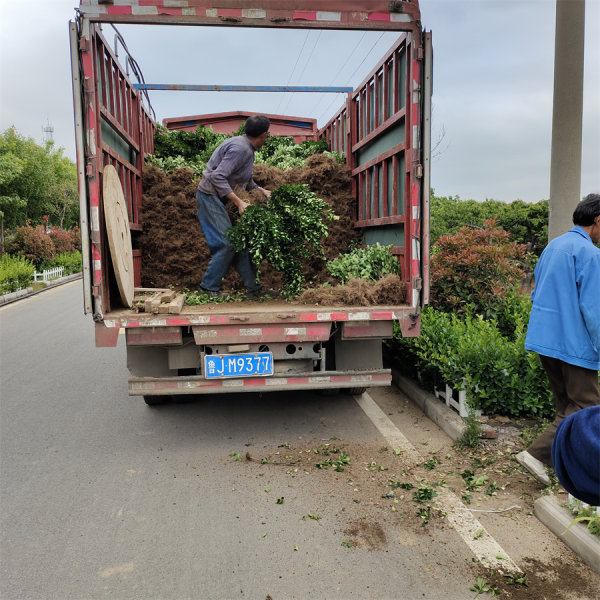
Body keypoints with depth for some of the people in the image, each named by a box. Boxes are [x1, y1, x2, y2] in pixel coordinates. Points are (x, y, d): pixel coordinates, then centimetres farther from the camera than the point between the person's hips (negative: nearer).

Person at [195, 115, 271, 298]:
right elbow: (217, 177, -28)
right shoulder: (240, 148, -20)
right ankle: (209, 287, -1)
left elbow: (245, 179, 26)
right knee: (227, 243, -12)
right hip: (210, 197, -10)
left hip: (217, 199, 10)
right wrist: (239, 202, -28)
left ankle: (253, 287, 11)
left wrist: (260, 190, 17)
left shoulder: (247, 148, 11)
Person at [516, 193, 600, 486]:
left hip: (545, 339, 9)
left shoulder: (553, 246, 14)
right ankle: (537, 453, -5)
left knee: (566, 407, 17)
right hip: (573, 343, -9)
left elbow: (537, 296, 20)